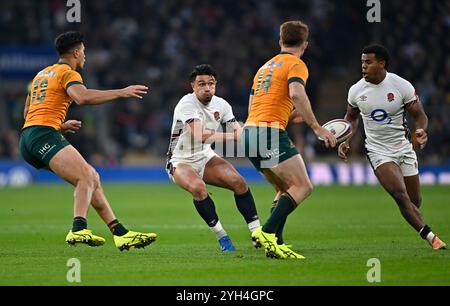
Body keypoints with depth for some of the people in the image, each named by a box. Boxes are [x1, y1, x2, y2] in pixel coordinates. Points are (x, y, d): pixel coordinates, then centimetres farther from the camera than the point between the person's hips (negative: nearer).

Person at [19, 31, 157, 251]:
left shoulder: (42, 74, 27)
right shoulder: (68, 73, -1)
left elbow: (28, 113, 30)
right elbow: (82, 97, -23)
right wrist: (121, 93, -19)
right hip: (44, 134, -9)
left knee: (92, 178, 10)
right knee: (87, 177, -22)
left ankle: (120, 233, 5)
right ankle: (78, 230, -42)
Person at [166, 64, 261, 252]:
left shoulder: (221, 105, -2)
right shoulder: (187, 104, -23)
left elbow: (239, 131, -5)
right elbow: (200, 135, -37)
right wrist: (233, 136, -44)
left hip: (205, 157, 6)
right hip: (180, 161, -6)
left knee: (239, 182, -14)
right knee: (198, 187, -34)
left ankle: (256, 232, -5)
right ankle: (221, 236, -22)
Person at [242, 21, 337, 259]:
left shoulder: (265, 67, 26)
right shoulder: (296, 65, 0)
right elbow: (296, 94, -20)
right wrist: (316, 127, -19)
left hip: (250, 131, 9)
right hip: (271, 132, -9)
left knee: (286, 190, 17)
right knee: (303, 186, -10)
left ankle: (276, 243, 5)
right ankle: (267, 231, -25)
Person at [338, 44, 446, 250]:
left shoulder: (402, 86, -9)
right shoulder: (356, 90, -3)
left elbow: (420, 116, -2)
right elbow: (351, 118, 16)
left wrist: (421, 131, -24)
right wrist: (346, 142, 1)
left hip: (403, 148, 1)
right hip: (378, 151, -1)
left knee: (415, 201, 5)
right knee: (400, 195, -21)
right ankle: (430, 237, -15)